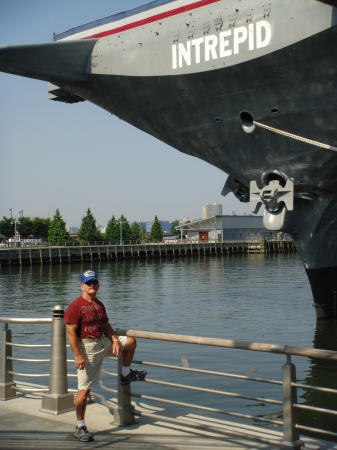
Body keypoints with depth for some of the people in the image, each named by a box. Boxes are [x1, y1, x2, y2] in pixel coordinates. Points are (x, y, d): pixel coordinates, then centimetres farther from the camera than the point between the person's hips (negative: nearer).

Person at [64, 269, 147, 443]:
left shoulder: (99, 305, 13)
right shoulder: (75, 306, -13)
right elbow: (71, 332, -17)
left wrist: (115, 340, 0)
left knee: (130, 341, 14)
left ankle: (126, 374, 30)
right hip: (87, 348, -8)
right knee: (84, 389, -5)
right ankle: (80, 427, 5)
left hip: (103, 343, 8)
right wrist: (77, 355, -23)